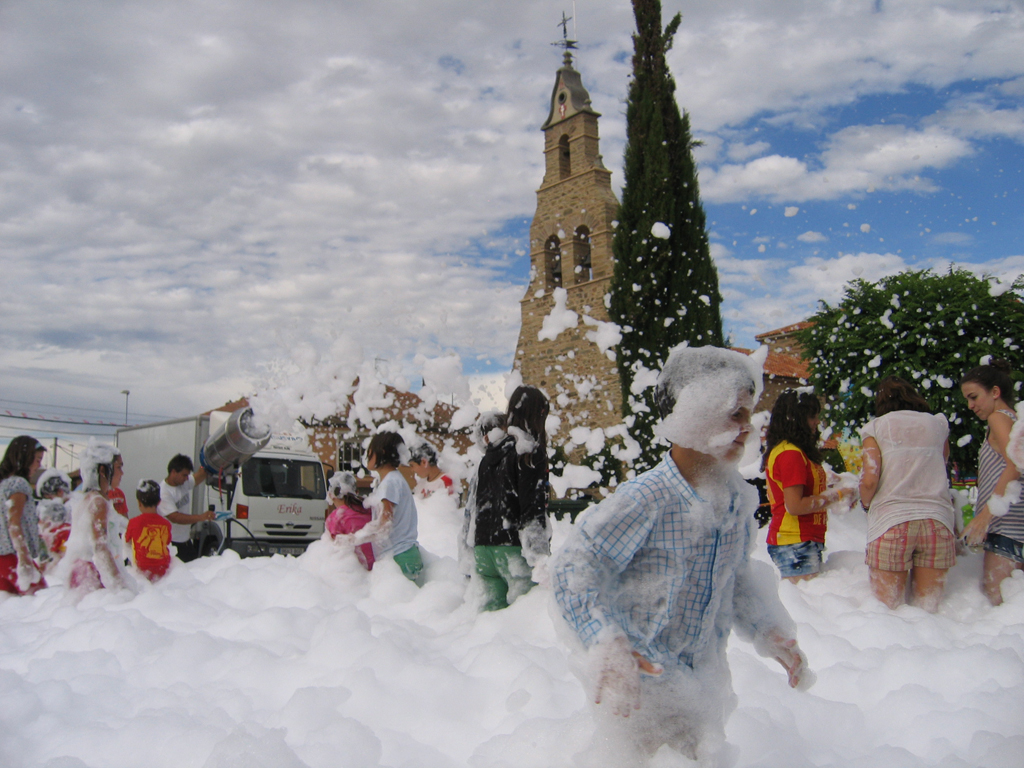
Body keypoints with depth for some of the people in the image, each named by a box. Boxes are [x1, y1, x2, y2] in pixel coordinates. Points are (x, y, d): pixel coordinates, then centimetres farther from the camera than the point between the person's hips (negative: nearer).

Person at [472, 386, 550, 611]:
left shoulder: (491, 454, 15)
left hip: (484, 547, 7)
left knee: (492, 609, 12)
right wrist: (539, 556, -15)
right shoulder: (531, 453, -7)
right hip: (514, 548, -7)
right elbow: (534, 509, -15)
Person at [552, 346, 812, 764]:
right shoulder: (645, 499, -26)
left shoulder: (739, 498, -4)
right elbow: (574, 569, -24)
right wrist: (607, 647, -33)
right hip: (641, 682, -6)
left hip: (705, 679, 6)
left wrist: (769, 633, 1)